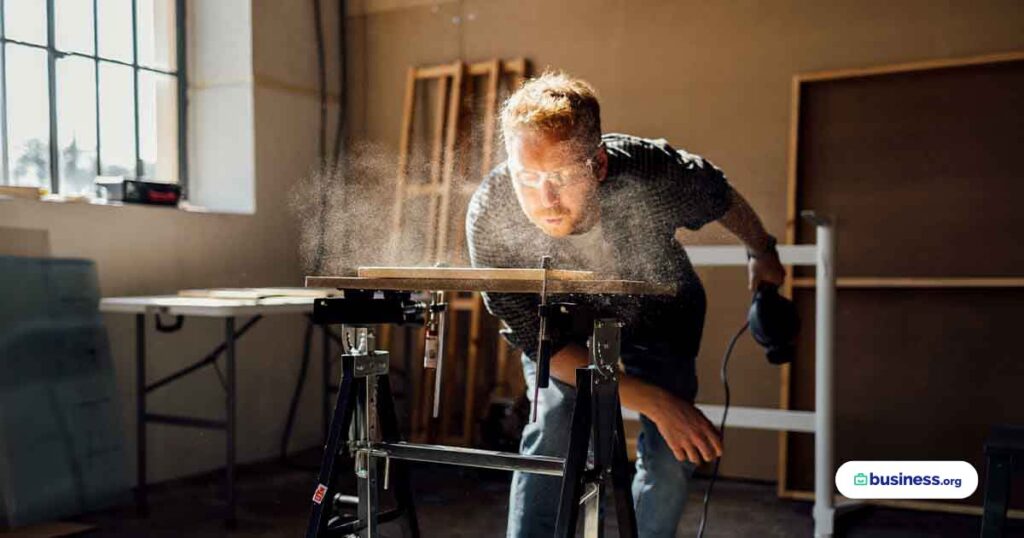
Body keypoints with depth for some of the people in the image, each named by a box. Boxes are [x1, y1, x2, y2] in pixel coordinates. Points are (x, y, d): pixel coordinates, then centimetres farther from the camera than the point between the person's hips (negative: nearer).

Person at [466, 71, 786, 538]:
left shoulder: (653, 173, -38)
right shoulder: (489, 219, -37)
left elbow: (723, 198, -12)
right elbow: (537, 342, -28)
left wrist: (762, 253, 9)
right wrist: (656, 402, -33)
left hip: (658, 320, 1)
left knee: (669, 455, -8)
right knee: (550, 430, -19)